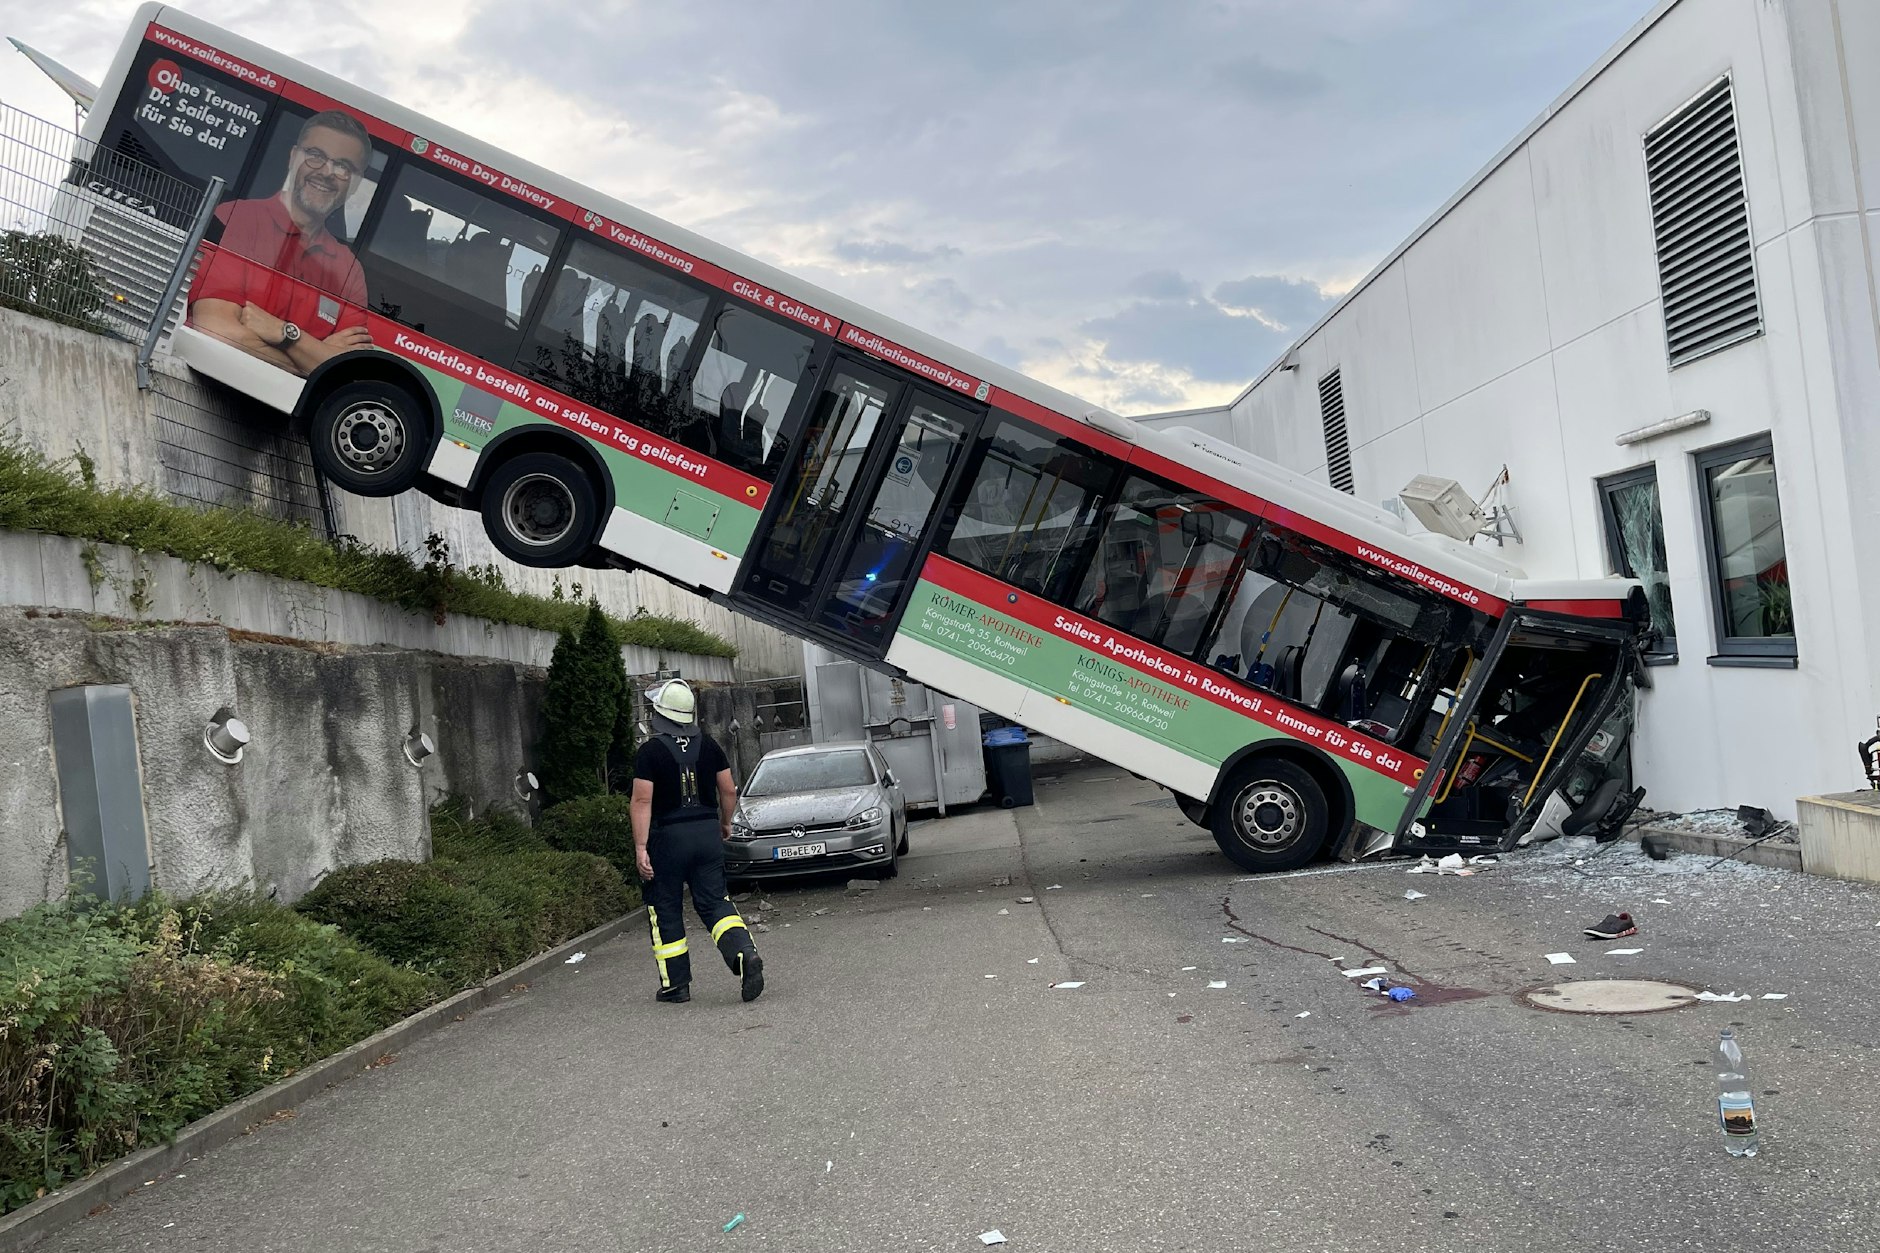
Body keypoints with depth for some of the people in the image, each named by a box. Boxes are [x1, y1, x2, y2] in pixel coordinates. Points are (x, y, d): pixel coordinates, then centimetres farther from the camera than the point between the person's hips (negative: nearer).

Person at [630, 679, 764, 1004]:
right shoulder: (708, 744, 4)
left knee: (666, 911, 9)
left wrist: (640, 848, -15)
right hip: (707, 832, 4)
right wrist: (725, 824, 22)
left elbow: (643, 801, -15)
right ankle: (745, 954, -15)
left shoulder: (650, 751, -10)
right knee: (714, 903, 8)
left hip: (668, 837, -4)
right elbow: (728, 790, 6)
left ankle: (676, 985, 14)